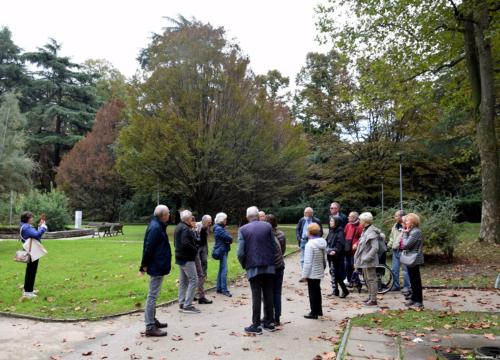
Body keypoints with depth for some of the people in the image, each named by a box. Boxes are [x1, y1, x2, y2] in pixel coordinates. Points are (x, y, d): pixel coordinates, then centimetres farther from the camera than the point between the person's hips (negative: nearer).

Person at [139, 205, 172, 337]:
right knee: (153, 295, -4)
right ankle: (150, 327, 3)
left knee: (153, 295, 19)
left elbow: (148, 247, 16)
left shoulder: (157, 226, 10)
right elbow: (149, 248, -24)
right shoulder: (155, 228, -22)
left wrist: (145, 265, 17)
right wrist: (145, 266, -18)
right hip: (157, 267, -11)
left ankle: (152, 320, 31)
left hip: (157, 266, 11)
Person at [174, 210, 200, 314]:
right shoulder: (185, 229, -18)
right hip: (187, 258, -10)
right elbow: (186, 244, -28)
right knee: (193, 280, -6)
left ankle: (182, 304, 19)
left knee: (183, 281, 14)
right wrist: (195, 250, -13)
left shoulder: (178, 227, 13)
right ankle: (187, 305, -5)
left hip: (180, 257, 10)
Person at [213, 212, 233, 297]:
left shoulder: (221, 228, 17)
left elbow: (230, 238, 11)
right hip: (222, 251, -10)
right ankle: (224, 290, -7)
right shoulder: (219, 229, -14)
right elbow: (229, 238, -19)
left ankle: (219, 288, 19)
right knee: (224, 270, -10)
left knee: (221, 270, 13)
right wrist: (229, 239, 1)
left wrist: (228, 240, -9)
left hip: (224, 250, 10)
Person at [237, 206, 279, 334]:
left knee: (256, 296, 4)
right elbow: (274, 247, 0)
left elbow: (241, 252, -10)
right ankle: (269, 322, 22)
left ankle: (256, 325, 9)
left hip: (253, 268, -2)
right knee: (268, 295, 12)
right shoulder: (267, 226, 0)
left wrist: (244, 265, 6)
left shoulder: (243, 229, -6)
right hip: (268, 266, 2)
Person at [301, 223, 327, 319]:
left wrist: (304, 274, -15)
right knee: (317, 291, 20)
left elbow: (308, 262, -22)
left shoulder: (310, 244, -22)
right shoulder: (322, 243, 2)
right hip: (319, 272, 8)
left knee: (312, 292, 4)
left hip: (312, 273, -8)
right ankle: (319, 310, 32)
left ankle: (314, 312, 11)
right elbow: (324, 259, 10)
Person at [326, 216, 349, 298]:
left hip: (337, 256, -8)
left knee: (337, 273, -6)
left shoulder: (340, 231, -12)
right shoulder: (331, 231, 13)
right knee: (333, 273, 13)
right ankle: (335, 290, 21)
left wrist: (335, 251, -31)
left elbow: (340, 243, -22)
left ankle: (344, 290, 5)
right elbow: (327, 241, 13)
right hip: (330, 255, 8)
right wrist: (328, 249, 0)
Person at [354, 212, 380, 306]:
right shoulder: (365, 230, 11)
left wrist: (367, 258, -25)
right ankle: (370, 297, 28)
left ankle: (373, 300, 6)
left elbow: (375, 248, -24)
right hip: (364, 260, 10)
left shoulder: (371, 232, -18)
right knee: (367, 279, 17)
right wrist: (358, 258, 12)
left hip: (369, 261, -10)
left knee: (371, 279, -2)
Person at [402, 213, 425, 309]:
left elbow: (406, 245, -23)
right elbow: (405, 245, 10)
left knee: (416, 280, -3)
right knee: (413, 280, 17)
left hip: (414, 260, -10)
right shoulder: (412, 231, 12)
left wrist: (405, 234, -13)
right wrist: (405, 233, -1)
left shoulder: (415, 232, -19)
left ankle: (419, 302, 4)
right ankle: (414, 299, 27)